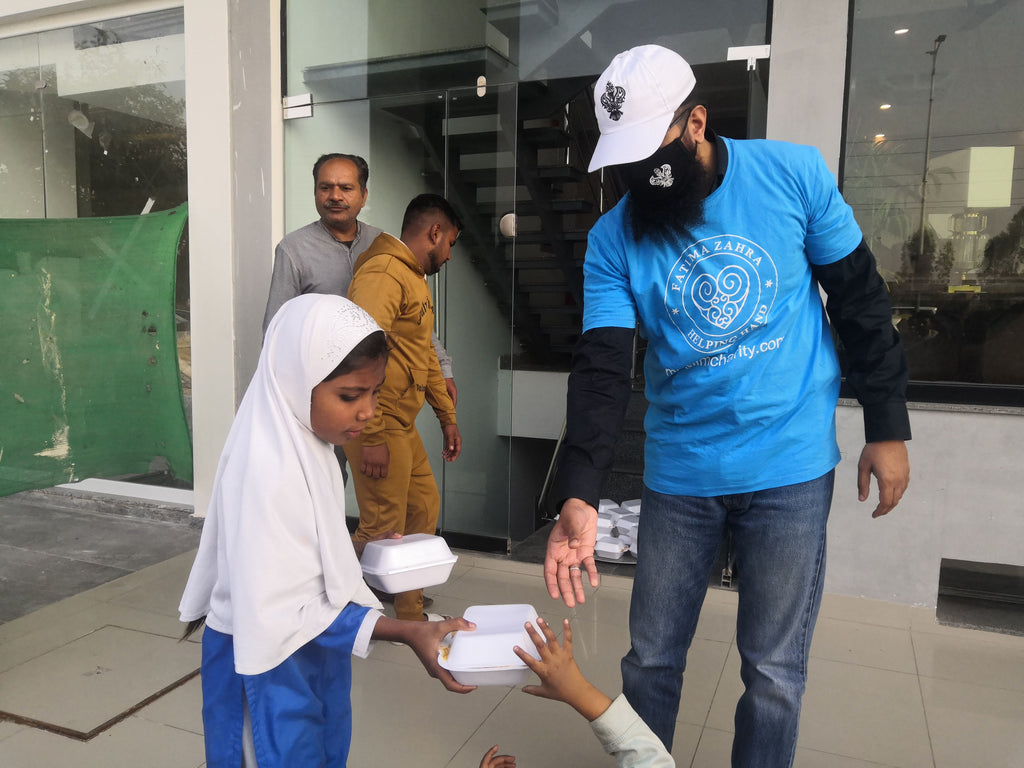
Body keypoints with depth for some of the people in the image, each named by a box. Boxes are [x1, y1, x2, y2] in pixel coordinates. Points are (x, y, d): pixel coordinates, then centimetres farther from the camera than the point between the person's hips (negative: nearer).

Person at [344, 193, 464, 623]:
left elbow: (424, 355, 24)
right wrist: (372, 437, -26)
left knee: (424, 508, 15)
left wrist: (447, 418, 23)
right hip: (377, 426, -10)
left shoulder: (414, 277, 20)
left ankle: (411, 613, 29)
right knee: (382, 529, -5)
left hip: (401, 425, 10)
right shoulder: (383, 273, -15)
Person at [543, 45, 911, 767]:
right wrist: (578, 499, -27)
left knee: (774, 672, 10)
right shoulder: (613, 239, -6)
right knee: (651, 659, 13)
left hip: (791, 469, -1)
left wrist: (888, 427, 1)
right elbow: (601, 372, -14)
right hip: (678, 475, 1)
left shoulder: (793, 174, -6)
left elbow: (861, 300, 2)